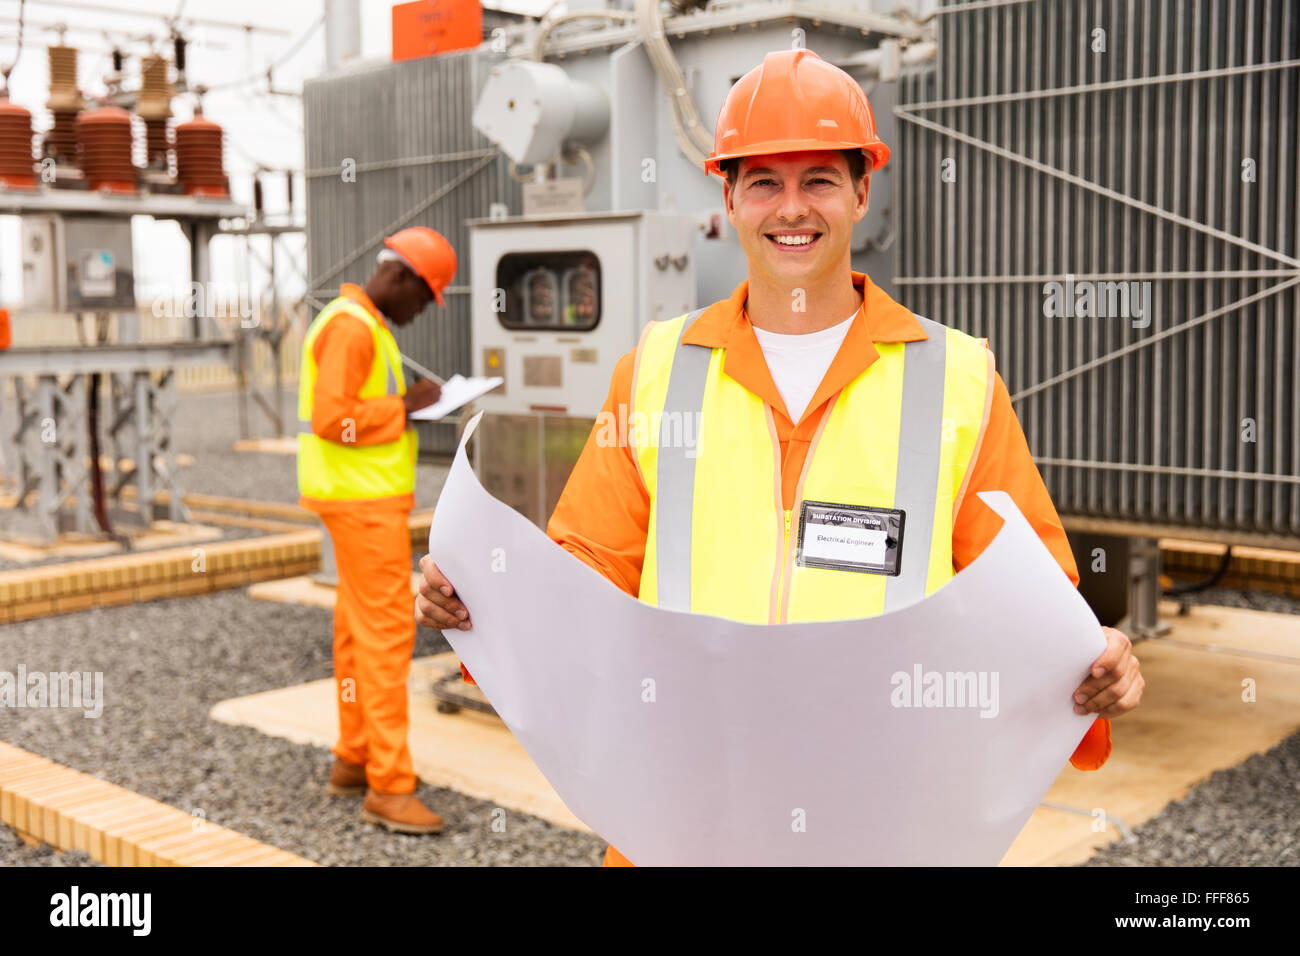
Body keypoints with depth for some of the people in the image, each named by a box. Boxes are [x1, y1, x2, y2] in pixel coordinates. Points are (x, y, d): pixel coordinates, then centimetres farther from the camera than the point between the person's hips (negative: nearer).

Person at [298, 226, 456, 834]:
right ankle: (388, 788, -6)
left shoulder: (364, 324, 16)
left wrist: (409, 405, 8)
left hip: (368, 497, 11)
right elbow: (331, 419, -25)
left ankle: (354, 759, 23)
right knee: (387, 633, -10)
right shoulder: (351, 327, -17)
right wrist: (407, 406, -16)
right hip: (363, 502, -11)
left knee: (359, 627, 14)